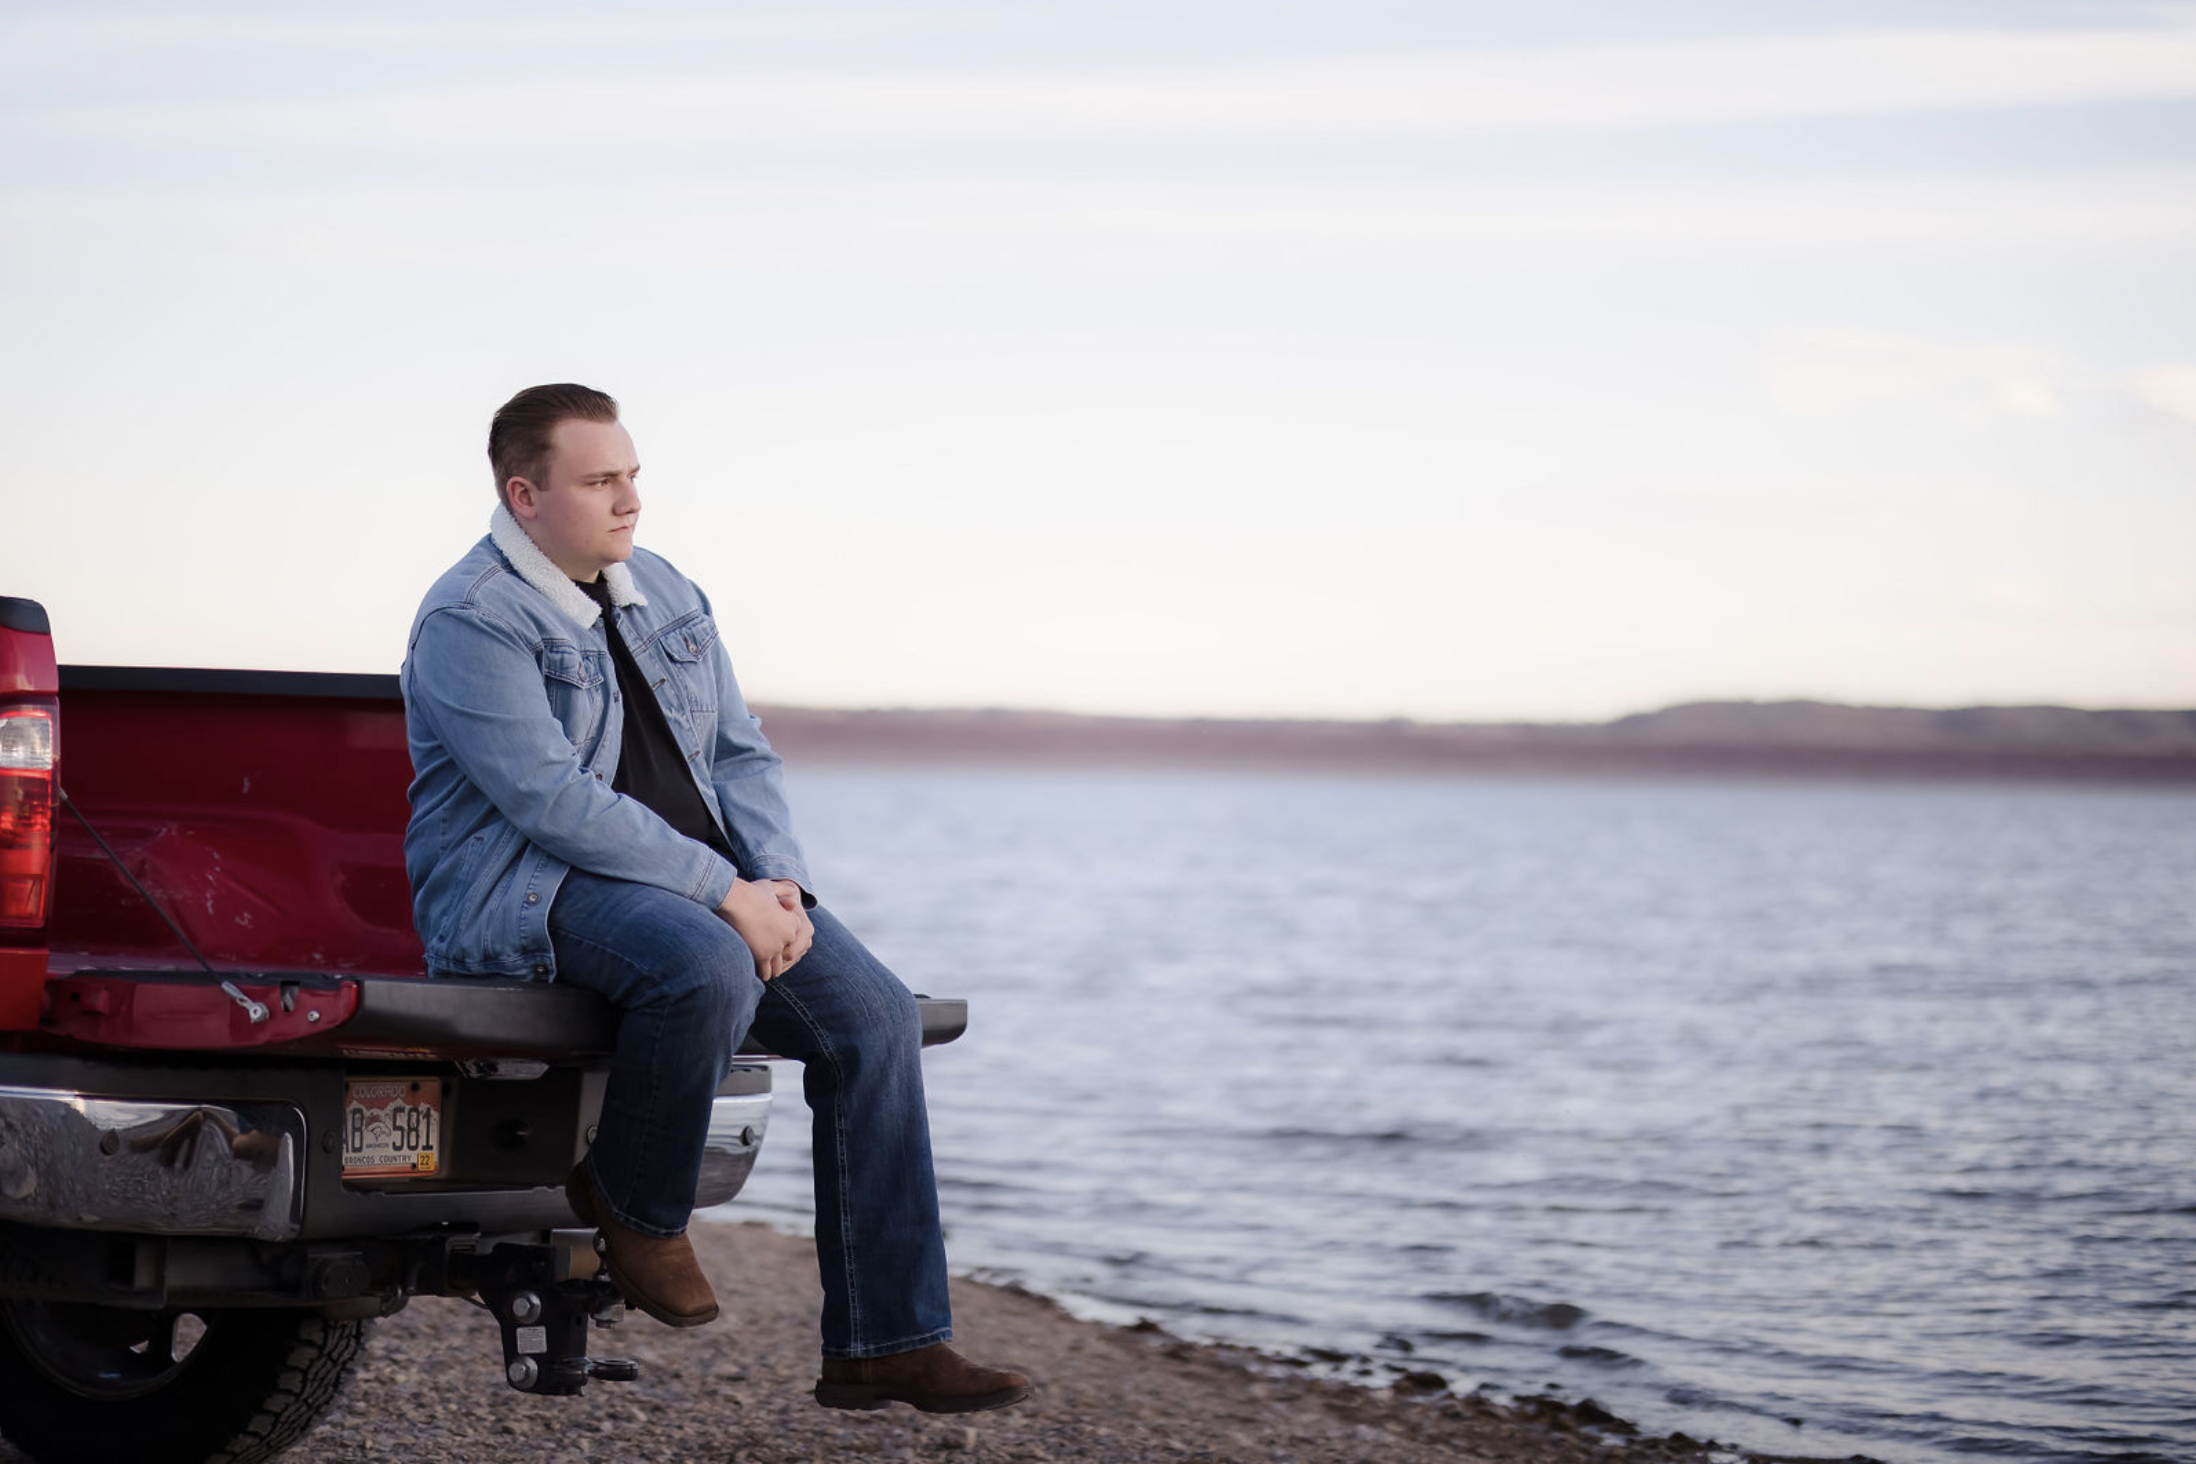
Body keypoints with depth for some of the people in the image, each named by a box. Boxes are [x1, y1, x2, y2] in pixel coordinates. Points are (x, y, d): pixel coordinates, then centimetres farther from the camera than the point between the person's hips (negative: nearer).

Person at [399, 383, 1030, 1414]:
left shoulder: (667, 596, 15)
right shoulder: (470, 624, -11)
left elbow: (739, 753, 17)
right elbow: (554, 800, -21)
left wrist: (778, 877, -3)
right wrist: (724, 891, -23)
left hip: (701, 883, 8)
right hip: (524, 892, -8)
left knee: (875, 1018, -10)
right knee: (709, 967, -38)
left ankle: (885, 1343, -8)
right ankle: (634, 1210, -11)